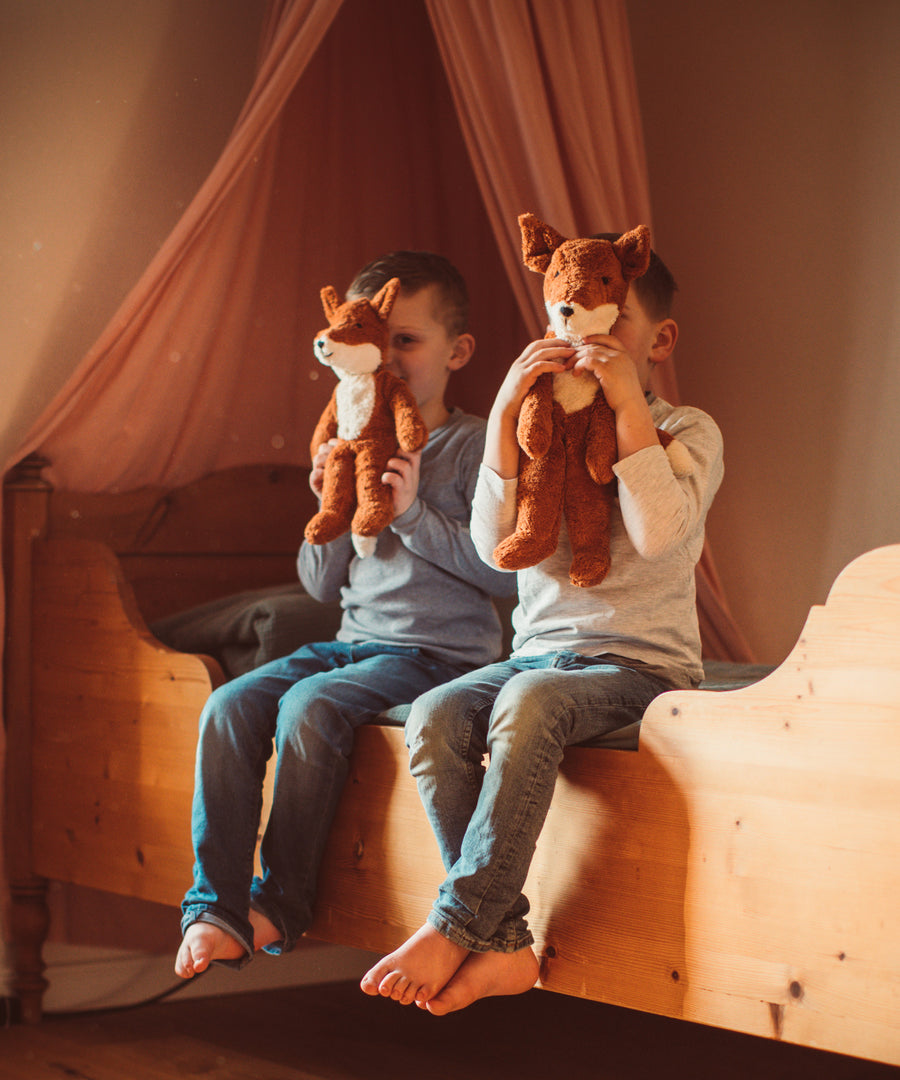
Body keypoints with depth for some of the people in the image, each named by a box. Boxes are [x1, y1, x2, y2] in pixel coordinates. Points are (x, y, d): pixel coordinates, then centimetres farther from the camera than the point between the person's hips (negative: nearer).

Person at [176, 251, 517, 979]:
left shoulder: (475, 446, -4)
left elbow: (503, 570, -14)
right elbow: (323, 585, 15)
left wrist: (412, 512, -17)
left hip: (442, 653, -6)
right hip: (356, 642, 7)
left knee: (311, 705, -29)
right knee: (230, 706, -15)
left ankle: (280, 902, -15)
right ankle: (214, 908, -16)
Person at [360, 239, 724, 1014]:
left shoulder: (687, 431, 3)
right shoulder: (539, 427, 14)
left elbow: (659, 534, -17)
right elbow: (496, 543, -2)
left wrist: (629, 407, -18)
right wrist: (505, 415, -10)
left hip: (640, 662, -4)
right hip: (539, 651, 4)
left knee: (529, 703, -36)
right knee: (435, 716, -26)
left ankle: (455, 926, -30)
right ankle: (504, 945, -26)